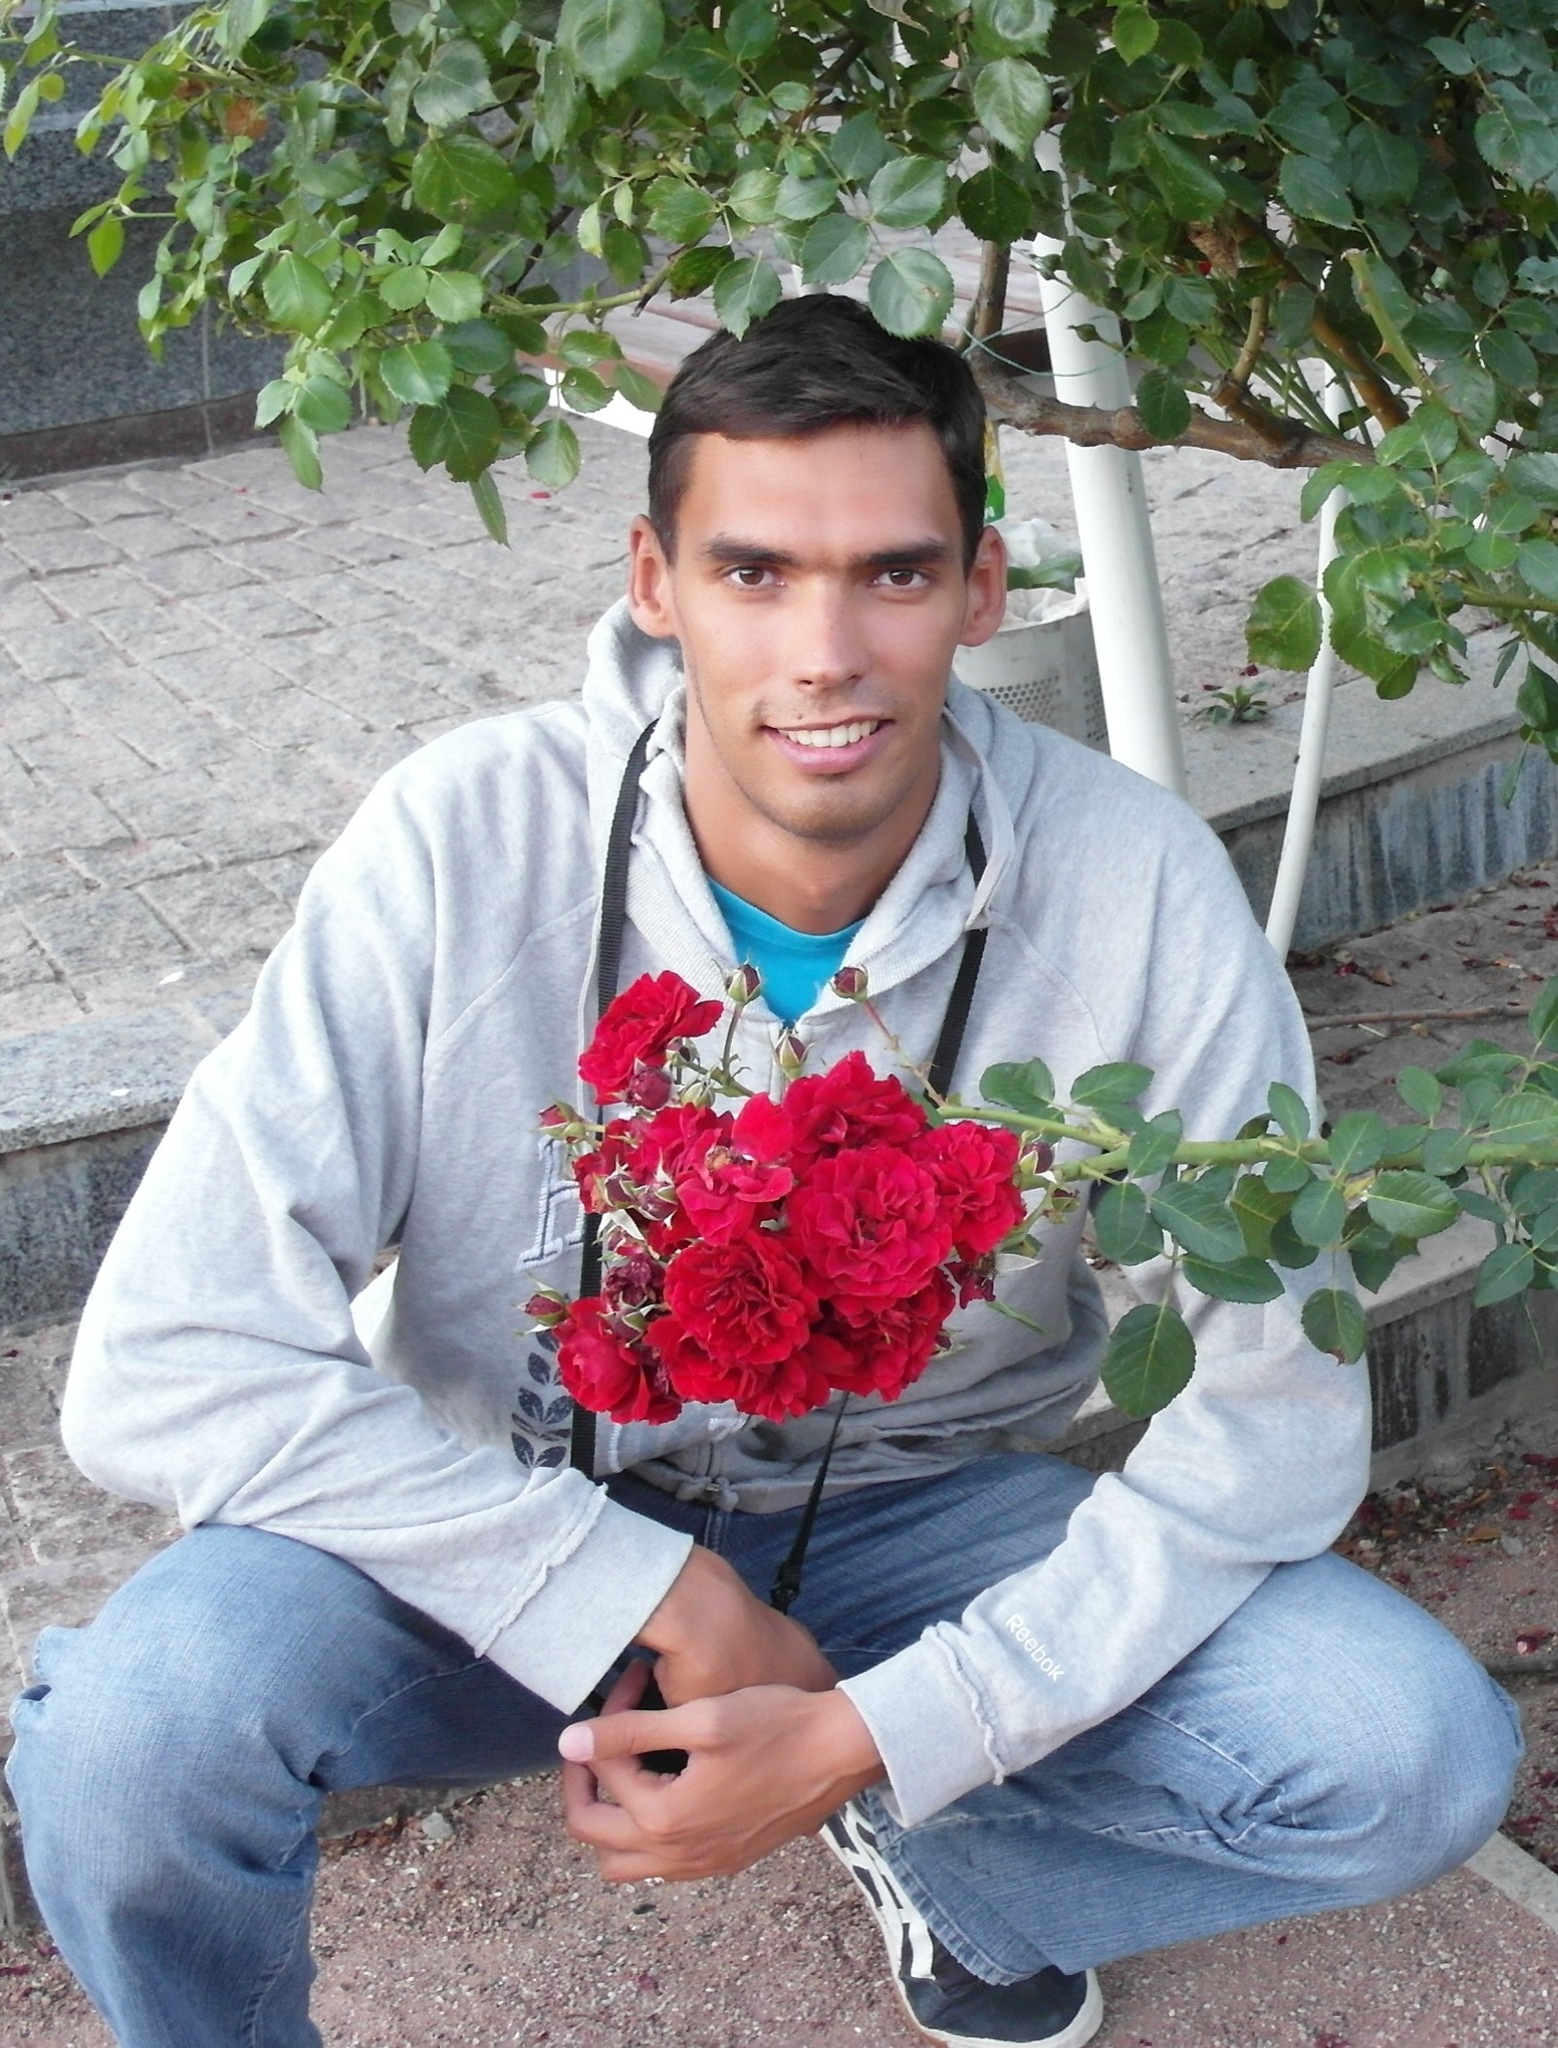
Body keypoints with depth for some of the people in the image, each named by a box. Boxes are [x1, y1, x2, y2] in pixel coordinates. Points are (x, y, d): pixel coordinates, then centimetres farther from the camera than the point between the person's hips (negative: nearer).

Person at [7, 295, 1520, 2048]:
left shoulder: (1135, 888, -19)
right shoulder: (462, 844, -22)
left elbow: (1273, 1408, -15)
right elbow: (168, 1365, -23)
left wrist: (871, 1737, -23)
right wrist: (655, 1605, -25)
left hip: (907, 1515, 2)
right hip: (518, 1527, -1)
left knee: (1419, 1752, -20)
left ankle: (923, 1839, 12)